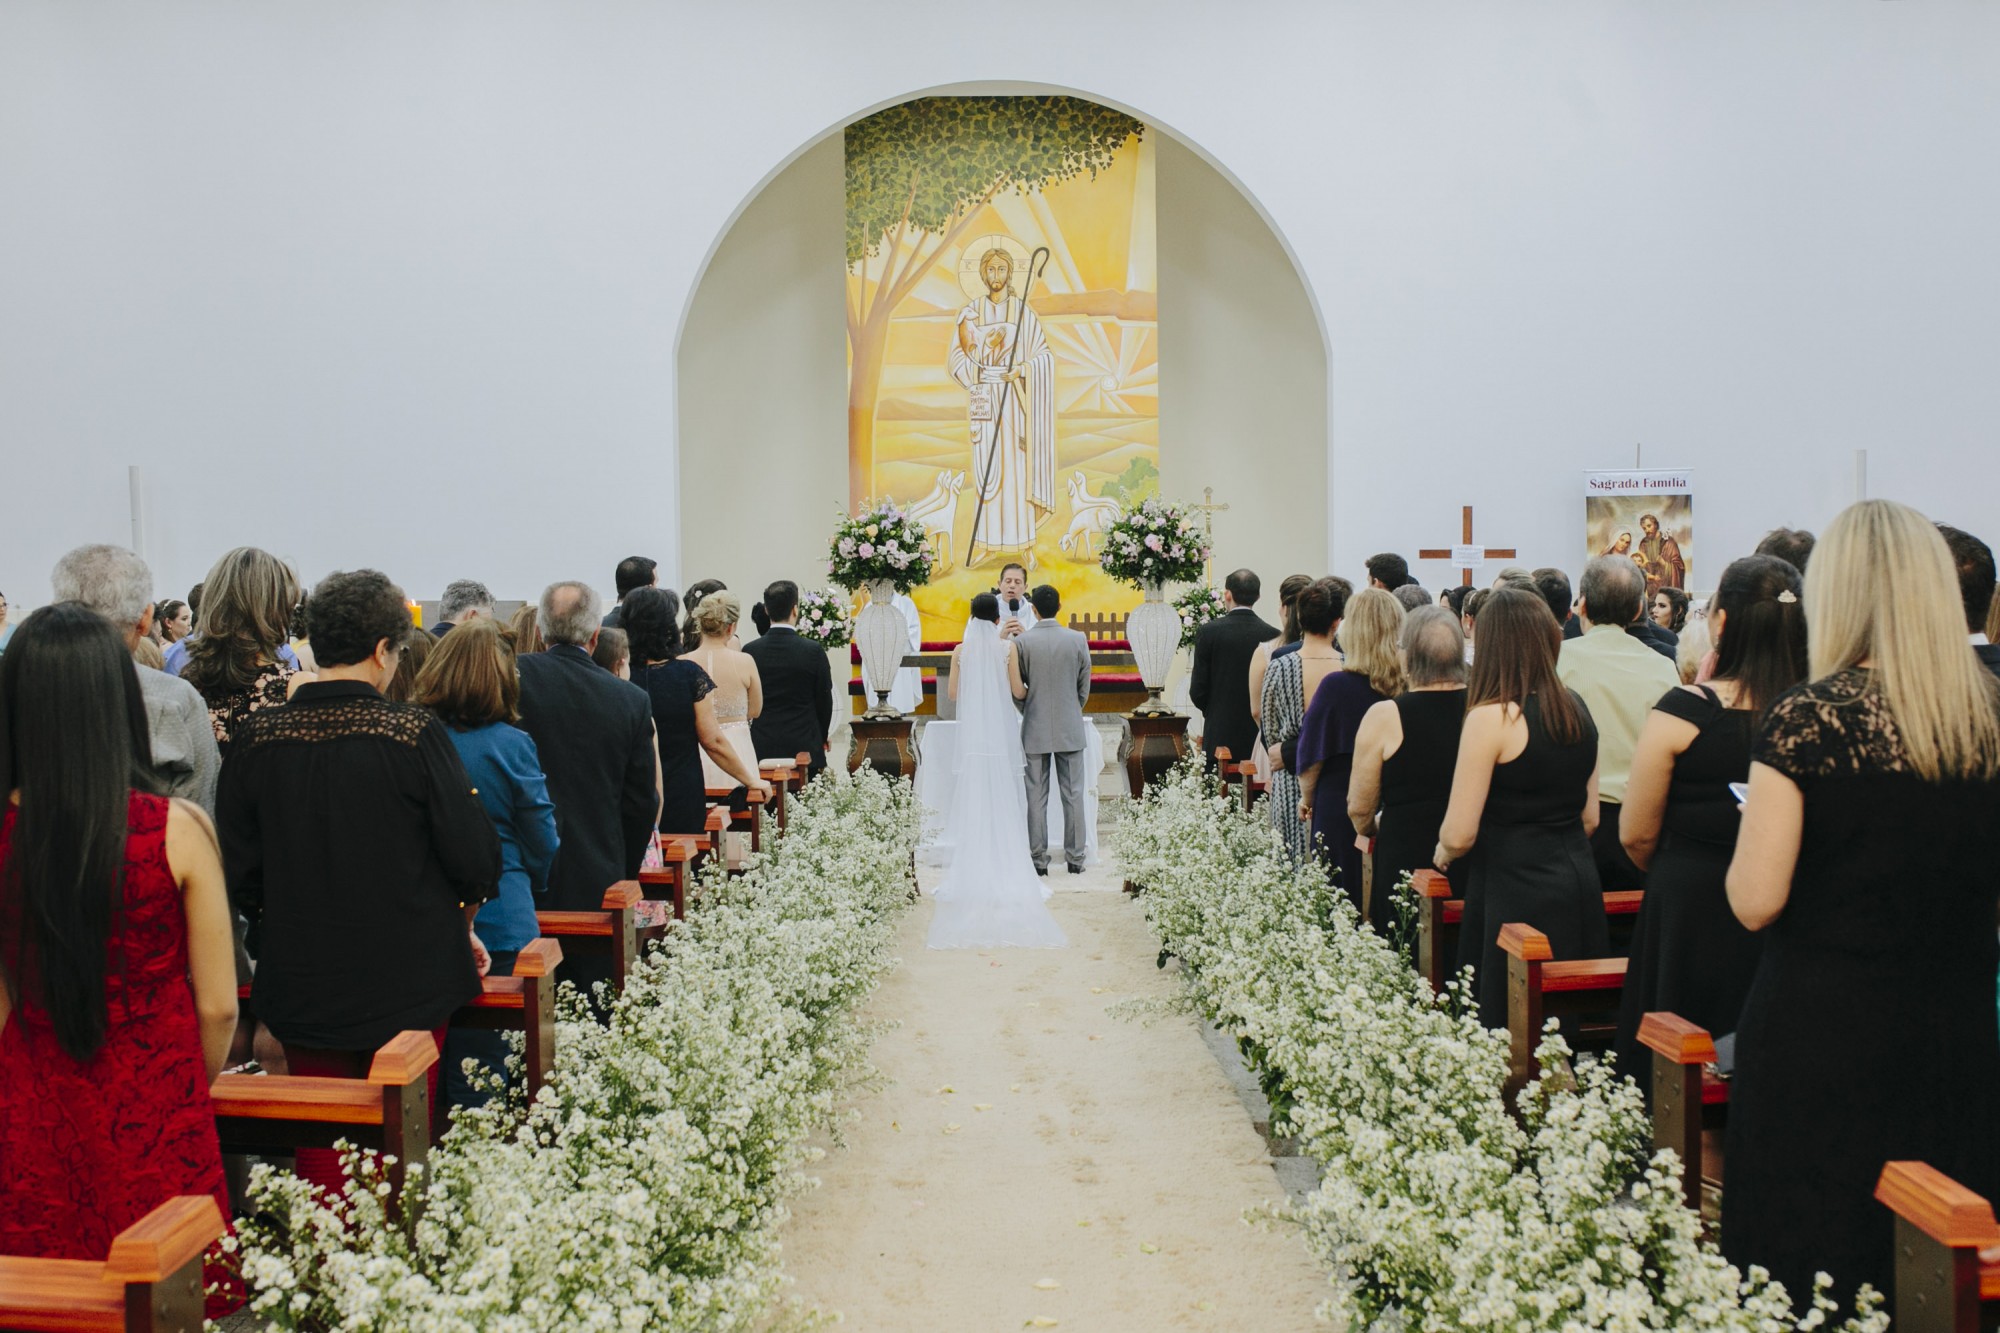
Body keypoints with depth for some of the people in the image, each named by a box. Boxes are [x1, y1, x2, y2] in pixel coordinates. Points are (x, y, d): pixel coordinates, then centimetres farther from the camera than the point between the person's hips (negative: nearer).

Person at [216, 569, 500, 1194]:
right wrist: (457, 924, 8)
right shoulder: (413, 733, -16)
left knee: (321, 1160, 15)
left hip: (301, 987, 3)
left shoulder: (258, 738, -6)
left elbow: (237, 869, 1)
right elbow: (476, 860, -12)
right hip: (408, 984, -2)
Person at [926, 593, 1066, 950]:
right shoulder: (1009, 646, -4)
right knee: (1004, 800, 3)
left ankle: (972, 870, 5)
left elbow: (953, 694, 5)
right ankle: (1007, 865, 2)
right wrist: (1029, 688, 19)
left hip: (972, 732, 1)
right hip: (1001, 732, -1)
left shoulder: (961, 649, 1)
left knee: (972, 801, 5)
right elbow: (1018, 691, -4)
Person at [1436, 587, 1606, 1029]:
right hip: (1578, 885, 7)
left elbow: (1459, 834, -15)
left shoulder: (1491, 717, -14)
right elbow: (1589, 818, 15)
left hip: (1514, 893, -7)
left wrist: (1442, 855, 6)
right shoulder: (1577, 708, 7)